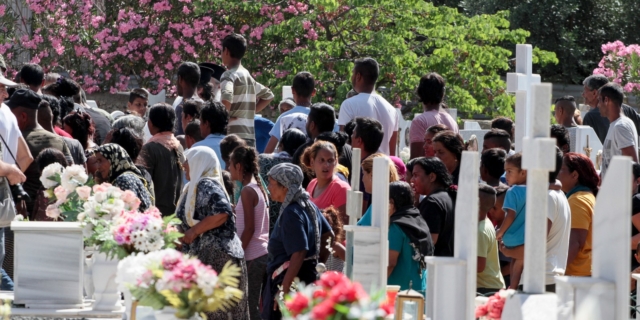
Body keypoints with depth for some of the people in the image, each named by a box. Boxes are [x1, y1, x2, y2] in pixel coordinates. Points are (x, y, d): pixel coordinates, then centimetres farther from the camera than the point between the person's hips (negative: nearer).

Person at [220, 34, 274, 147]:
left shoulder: (229, 75, -8)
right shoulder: (247, 75, 17)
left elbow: (226, 98, -29)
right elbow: (268, 95, 30)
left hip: (234, 136, -8)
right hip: (250, 136, 8)